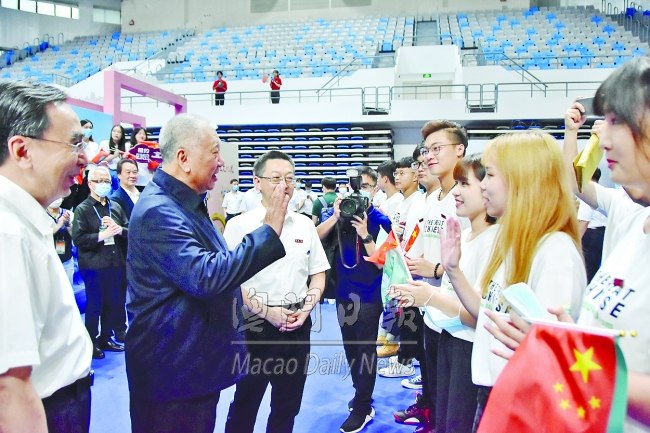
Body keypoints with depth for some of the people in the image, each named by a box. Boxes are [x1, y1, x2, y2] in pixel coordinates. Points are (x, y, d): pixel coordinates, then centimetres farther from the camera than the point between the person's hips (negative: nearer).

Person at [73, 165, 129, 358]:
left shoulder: (115, 206, 9)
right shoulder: (82, 209, -6)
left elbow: (130, 230, 7)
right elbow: (78, 239, -15)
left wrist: (119, 229, -12)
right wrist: (101, 235, -21)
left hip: (115, 263, 5)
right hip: (93, 266, -5)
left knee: (112, 303, 13)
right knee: (94, 305, 6)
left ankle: (106, 338, 28)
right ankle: (92, 342, 20)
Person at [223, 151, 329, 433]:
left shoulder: (305, 225, 5)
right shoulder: (239, 225, -8)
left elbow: (318, 274, 10)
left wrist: (305, 310, -5)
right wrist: (267, 311, -14)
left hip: (298, 326, 4)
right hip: (256, 325, -4)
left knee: (288, 406, 17)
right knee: (244, 406, 11)